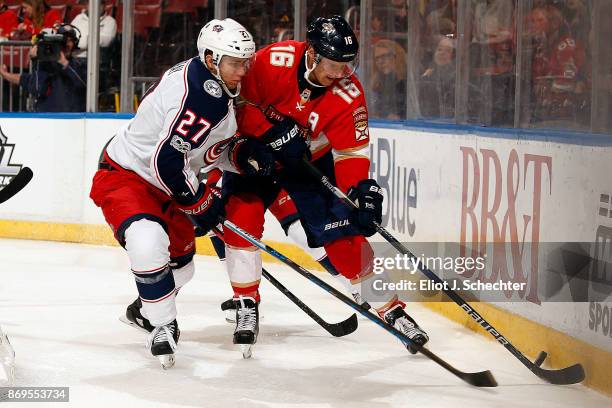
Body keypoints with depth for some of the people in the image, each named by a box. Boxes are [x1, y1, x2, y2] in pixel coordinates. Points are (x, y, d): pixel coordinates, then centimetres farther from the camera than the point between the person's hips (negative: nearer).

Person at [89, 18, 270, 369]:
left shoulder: (218, 89, 3)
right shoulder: (200, 93, -29)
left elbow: (208, 147, 13)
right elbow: (167, 158, -32)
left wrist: (243, 153, -7)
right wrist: (200, 201, -19)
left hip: (165, 184, 10)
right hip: (124, 177, -10)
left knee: (180, 264, 21)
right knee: (149, 244, -35)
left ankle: (144, 310, 49)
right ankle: (163, 327, -18)